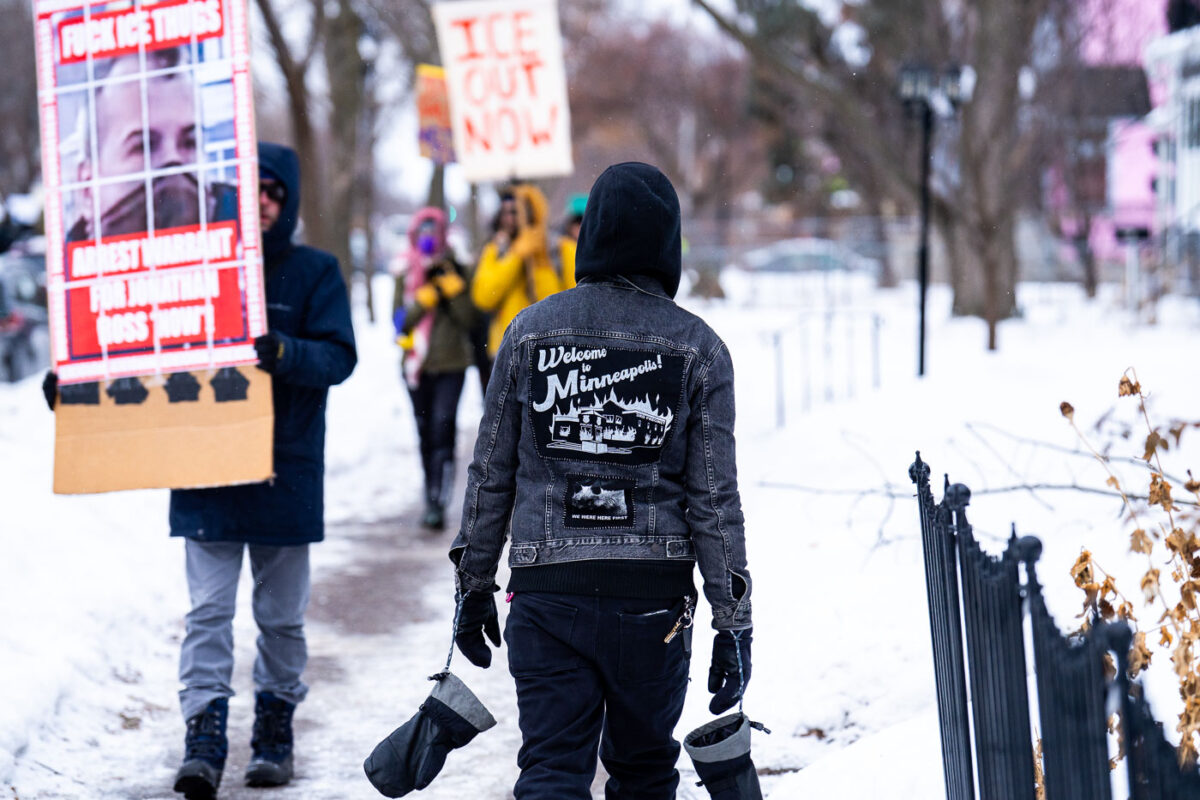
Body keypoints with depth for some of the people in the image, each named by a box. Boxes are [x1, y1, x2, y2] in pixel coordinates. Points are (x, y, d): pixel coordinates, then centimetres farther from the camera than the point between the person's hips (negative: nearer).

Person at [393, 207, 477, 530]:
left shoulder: (454, 271, 4)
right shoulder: (406, 275, 9)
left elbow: (468, 319, -4)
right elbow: (400, 319, 0)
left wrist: (452, 285, -14)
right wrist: (426, 295, -13)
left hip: (450, 364, -3)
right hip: (417, 365, 3)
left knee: (443, 429, -16)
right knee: (425, 434, 9)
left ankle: (437, 503, -21)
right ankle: (431, 495, 21)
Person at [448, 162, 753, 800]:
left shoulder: (531, 331, 2)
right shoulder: (697, 349, -2)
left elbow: (490, 476, 5)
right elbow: (715, 498, -4)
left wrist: (473, 587, 15)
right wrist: (733, 622, 2)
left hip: (546, 592, 0)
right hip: (654, 599, 0)